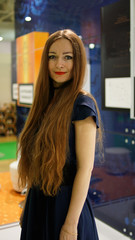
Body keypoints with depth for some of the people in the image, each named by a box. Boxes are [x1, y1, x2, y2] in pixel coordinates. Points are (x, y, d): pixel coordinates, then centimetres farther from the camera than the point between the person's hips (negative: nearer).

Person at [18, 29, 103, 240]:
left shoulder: (82, 104, -15)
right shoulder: (46, 102, 4)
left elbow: (85, 168, -18)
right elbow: (37, 162, 8)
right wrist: (28, 207, 12)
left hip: (65, 204, -6)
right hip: (37, 203, 6)